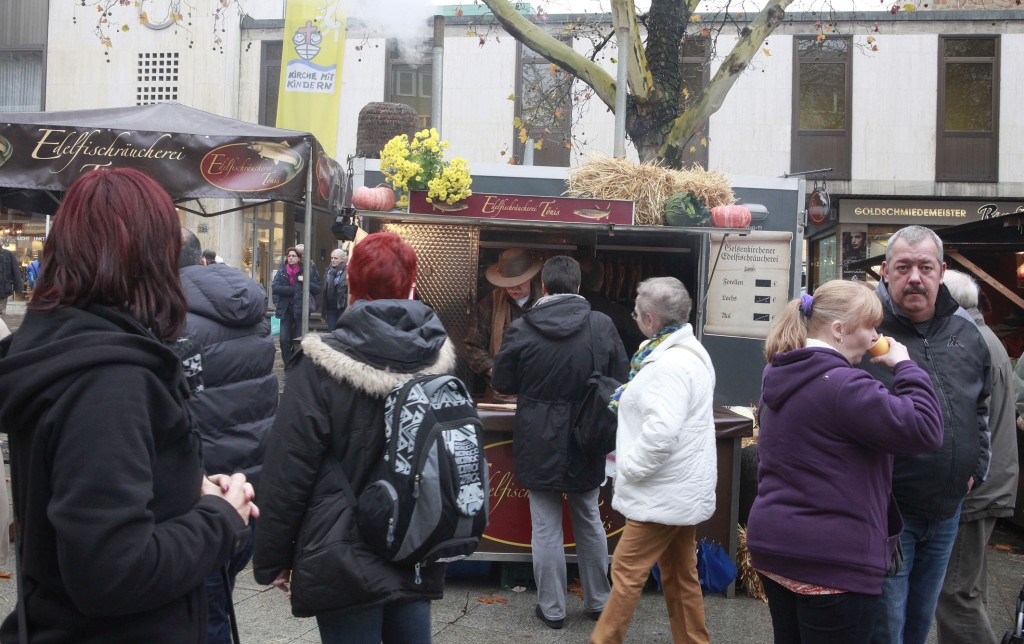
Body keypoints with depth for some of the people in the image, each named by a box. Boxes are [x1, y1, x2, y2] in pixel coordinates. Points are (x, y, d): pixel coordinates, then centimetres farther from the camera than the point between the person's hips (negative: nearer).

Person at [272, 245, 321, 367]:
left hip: (301, 310, -2)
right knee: (284, 340, -2)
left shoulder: (307, 271, 0)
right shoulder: (282, 271, 6)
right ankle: (288, 366, 10)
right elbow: (275, 287, -7)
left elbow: (317, 289, -2)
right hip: (285, 310, 2)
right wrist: (293, 289, -12)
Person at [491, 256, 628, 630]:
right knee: (589, 522, 18)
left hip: (540, 444, -2)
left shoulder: (522, 329, -13)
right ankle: (598, 601, 31)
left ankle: (552, 609, 20)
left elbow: (502, 385, -2)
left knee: (546, 527, 9)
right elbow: (619, 381, 1)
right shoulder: (602, 326, -9)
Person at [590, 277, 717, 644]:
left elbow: (661, 431, -29)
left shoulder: (670, 364, -22)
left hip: (664, 493, -10)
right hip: (680, 489, 10)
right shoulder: (689, 352, 12)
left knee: (627, 571, 0)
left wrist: (628, 467, -17)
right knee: (680, 577, 17)